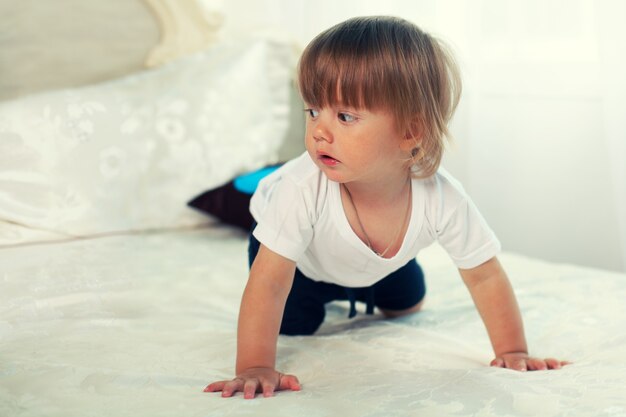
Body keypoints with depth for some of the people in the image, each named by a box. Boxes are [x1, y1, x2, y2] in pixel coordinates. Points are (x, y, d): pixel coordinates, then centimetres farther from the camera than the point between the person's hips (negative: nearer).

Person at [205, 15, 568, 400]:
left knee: (407, 306, 19)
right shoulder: (303, 189, -47)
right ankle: (323, 294, 22)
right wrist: (255, 368, -48)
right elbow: (268, 282, -43)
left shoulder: (442, 199, -39)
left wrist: (513, 352, -26)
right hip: (301, 258, -3)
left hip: (377, 267, 3)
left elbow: (486, 277, -26)